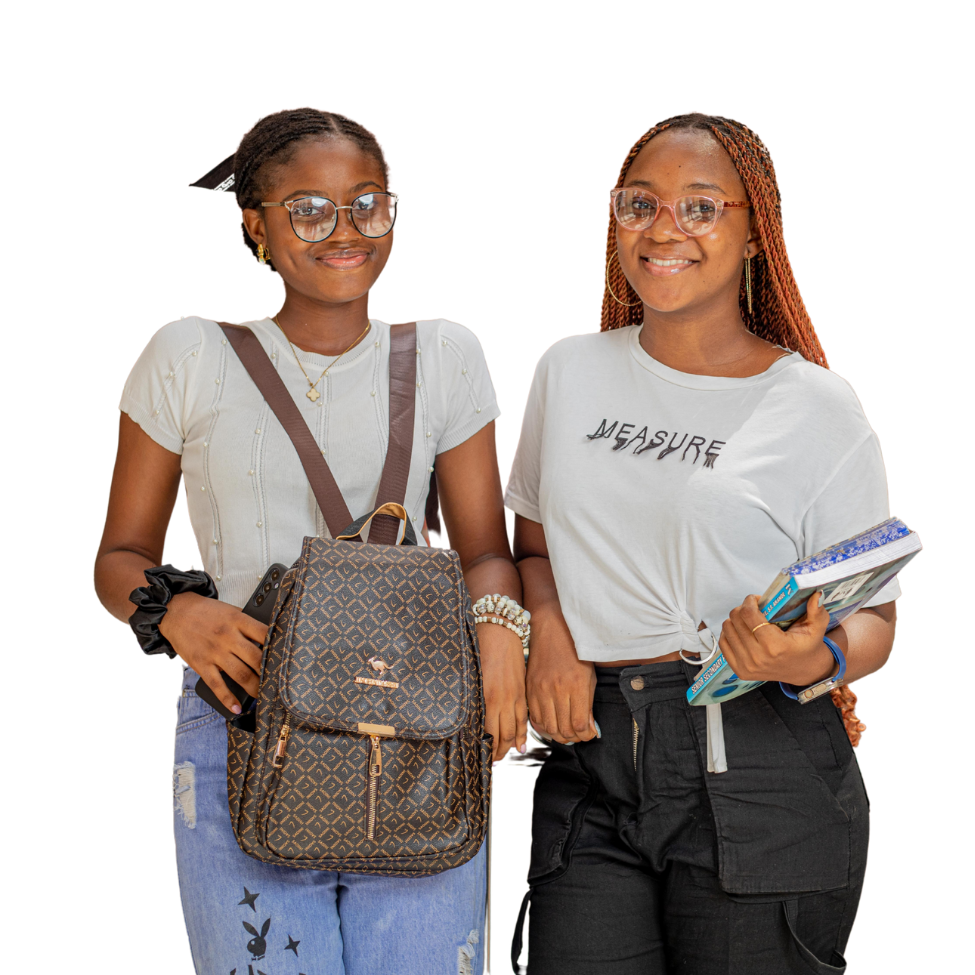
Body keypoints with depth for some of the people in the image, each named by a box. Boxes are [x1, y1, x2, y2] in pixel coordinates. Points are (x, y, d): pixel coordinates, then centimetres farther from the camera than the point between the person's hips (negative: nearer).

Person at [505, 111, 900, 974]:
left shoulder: (817, 408, -2)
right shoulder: (570, 370, 10)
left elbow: (875, 620, 0)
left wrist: (813, 661, -22)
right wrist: (549, 634, -1)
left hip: (762, 774, -3)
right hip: (591, 762, 3)